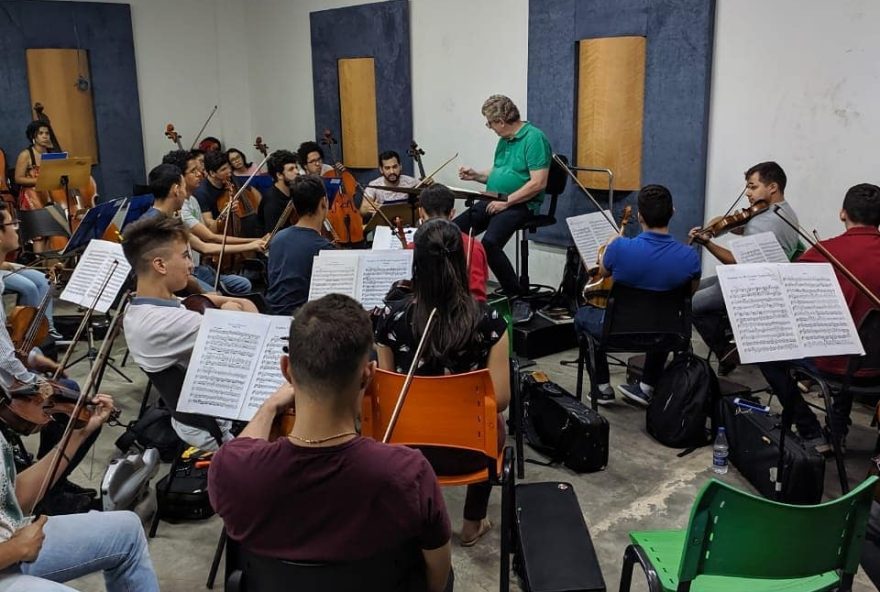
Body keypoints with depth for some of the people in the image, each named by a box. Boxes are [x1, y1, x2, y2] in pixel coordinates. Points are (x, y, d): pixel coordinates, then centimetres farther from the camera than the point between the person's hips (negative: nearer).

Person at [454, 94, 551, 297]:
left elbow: (538, 183, -19)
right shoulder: (504, 140, 15)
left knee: (490, 243, -31)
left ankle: (515, 294, -15)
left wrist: (506, 201, -18)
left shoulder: (534, 138, -12)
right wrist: (476, 175, 10)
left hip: (520, 205, -9)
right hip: (494, 203, 9)